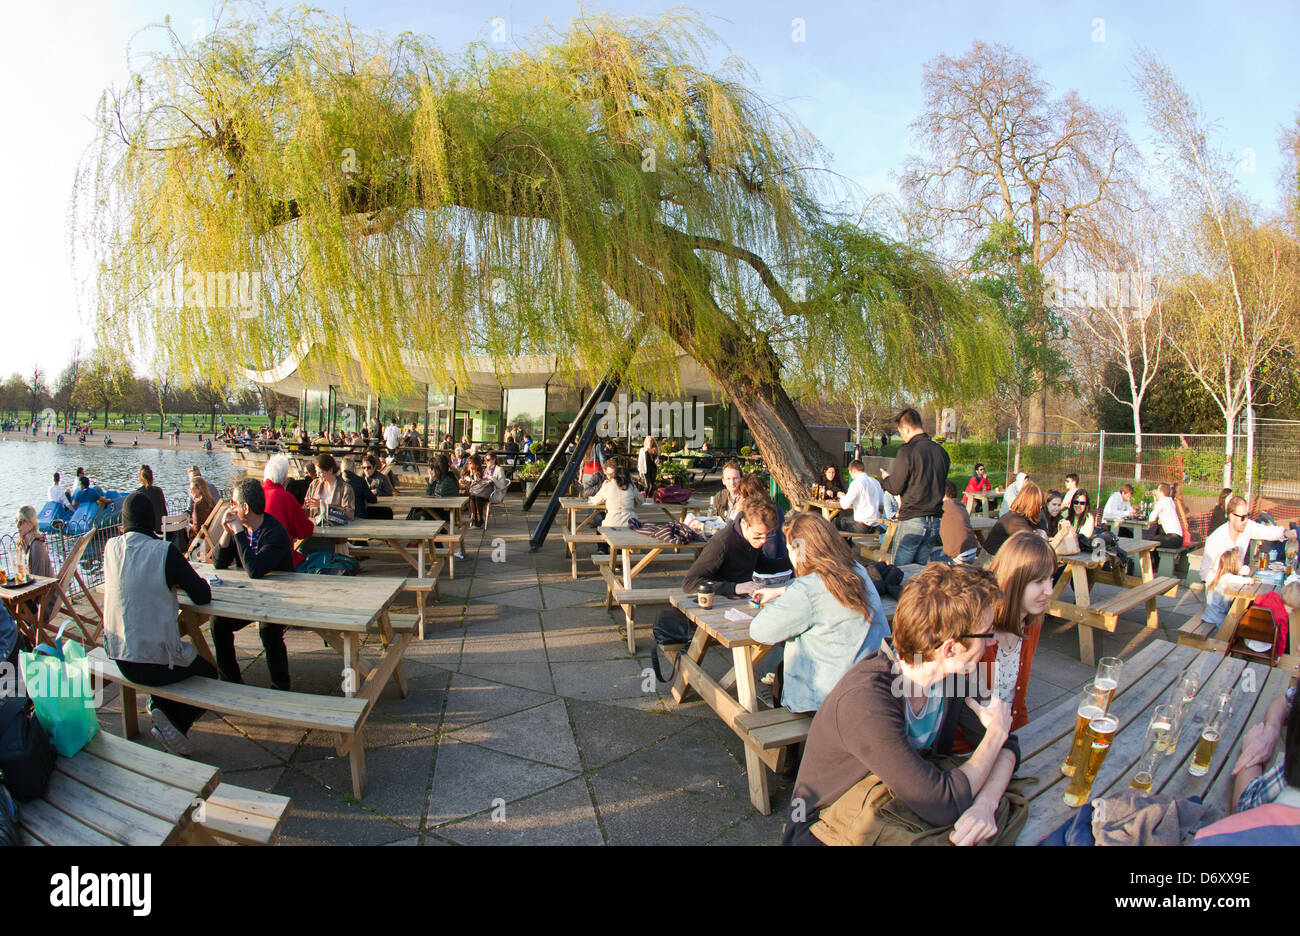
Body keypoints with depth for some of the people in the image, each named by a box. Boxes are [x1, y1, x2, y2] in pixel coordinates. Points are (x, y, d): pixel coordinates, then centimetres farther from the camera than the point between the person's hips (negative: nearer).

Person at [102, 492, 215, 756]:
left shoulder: (110, 547, -2)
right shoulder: (165, 551, -18)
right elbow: (203, 596, -12)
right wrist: (181, 579, 6)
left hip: (119, 660, 6)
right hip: (156, 663, -6)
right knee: (208, 671, 22)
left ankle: (159, 705, 13)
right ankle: (176, 723, 1)